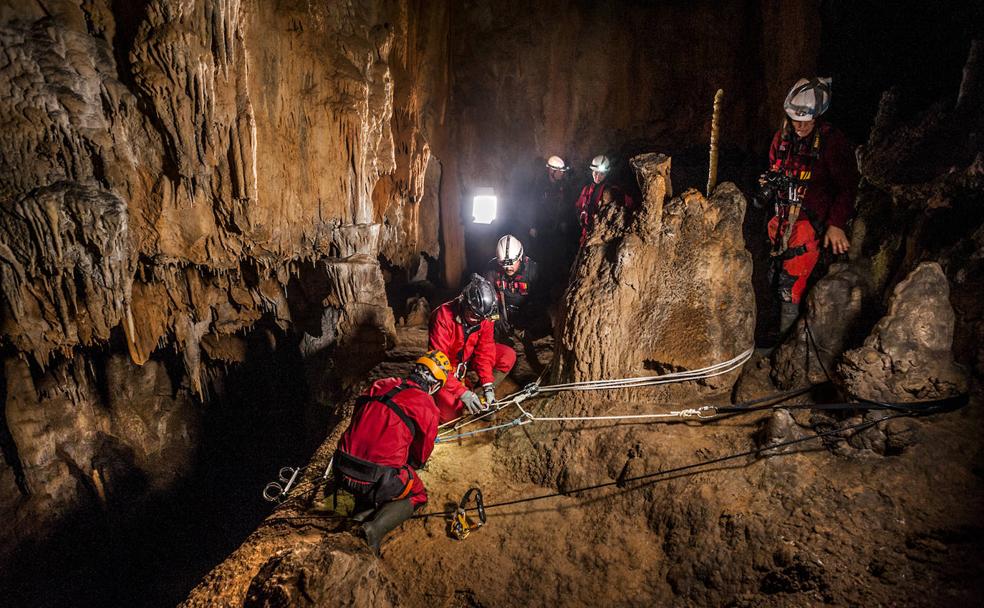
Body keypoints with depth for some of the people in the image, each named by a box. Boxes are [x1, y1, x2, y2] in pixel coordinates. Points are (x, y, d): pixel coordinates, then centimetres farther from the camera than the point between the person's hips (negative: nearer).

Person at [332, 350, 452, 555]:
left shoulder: (380, 386, 10)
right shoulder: (427, 407, -5)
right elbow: (421, 454, 8)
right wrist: (409, 468, 33)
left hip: (342, 471, 6)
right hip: (378, 482, -6)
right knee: (417, 494, 22)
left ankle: (360, 515, 13)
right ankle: (375, 529, -2)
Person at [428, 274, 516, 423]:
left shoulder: (484, 317, -15)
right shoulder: (443, 316, -31)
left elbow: (485, 351, -12)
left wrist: (488, 387, -24)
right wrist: (462, 392, -37)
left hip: (468, 358, 5)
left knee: (508, 356, -15)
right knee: (450, 414, -23)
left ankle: (477, 395, -6)